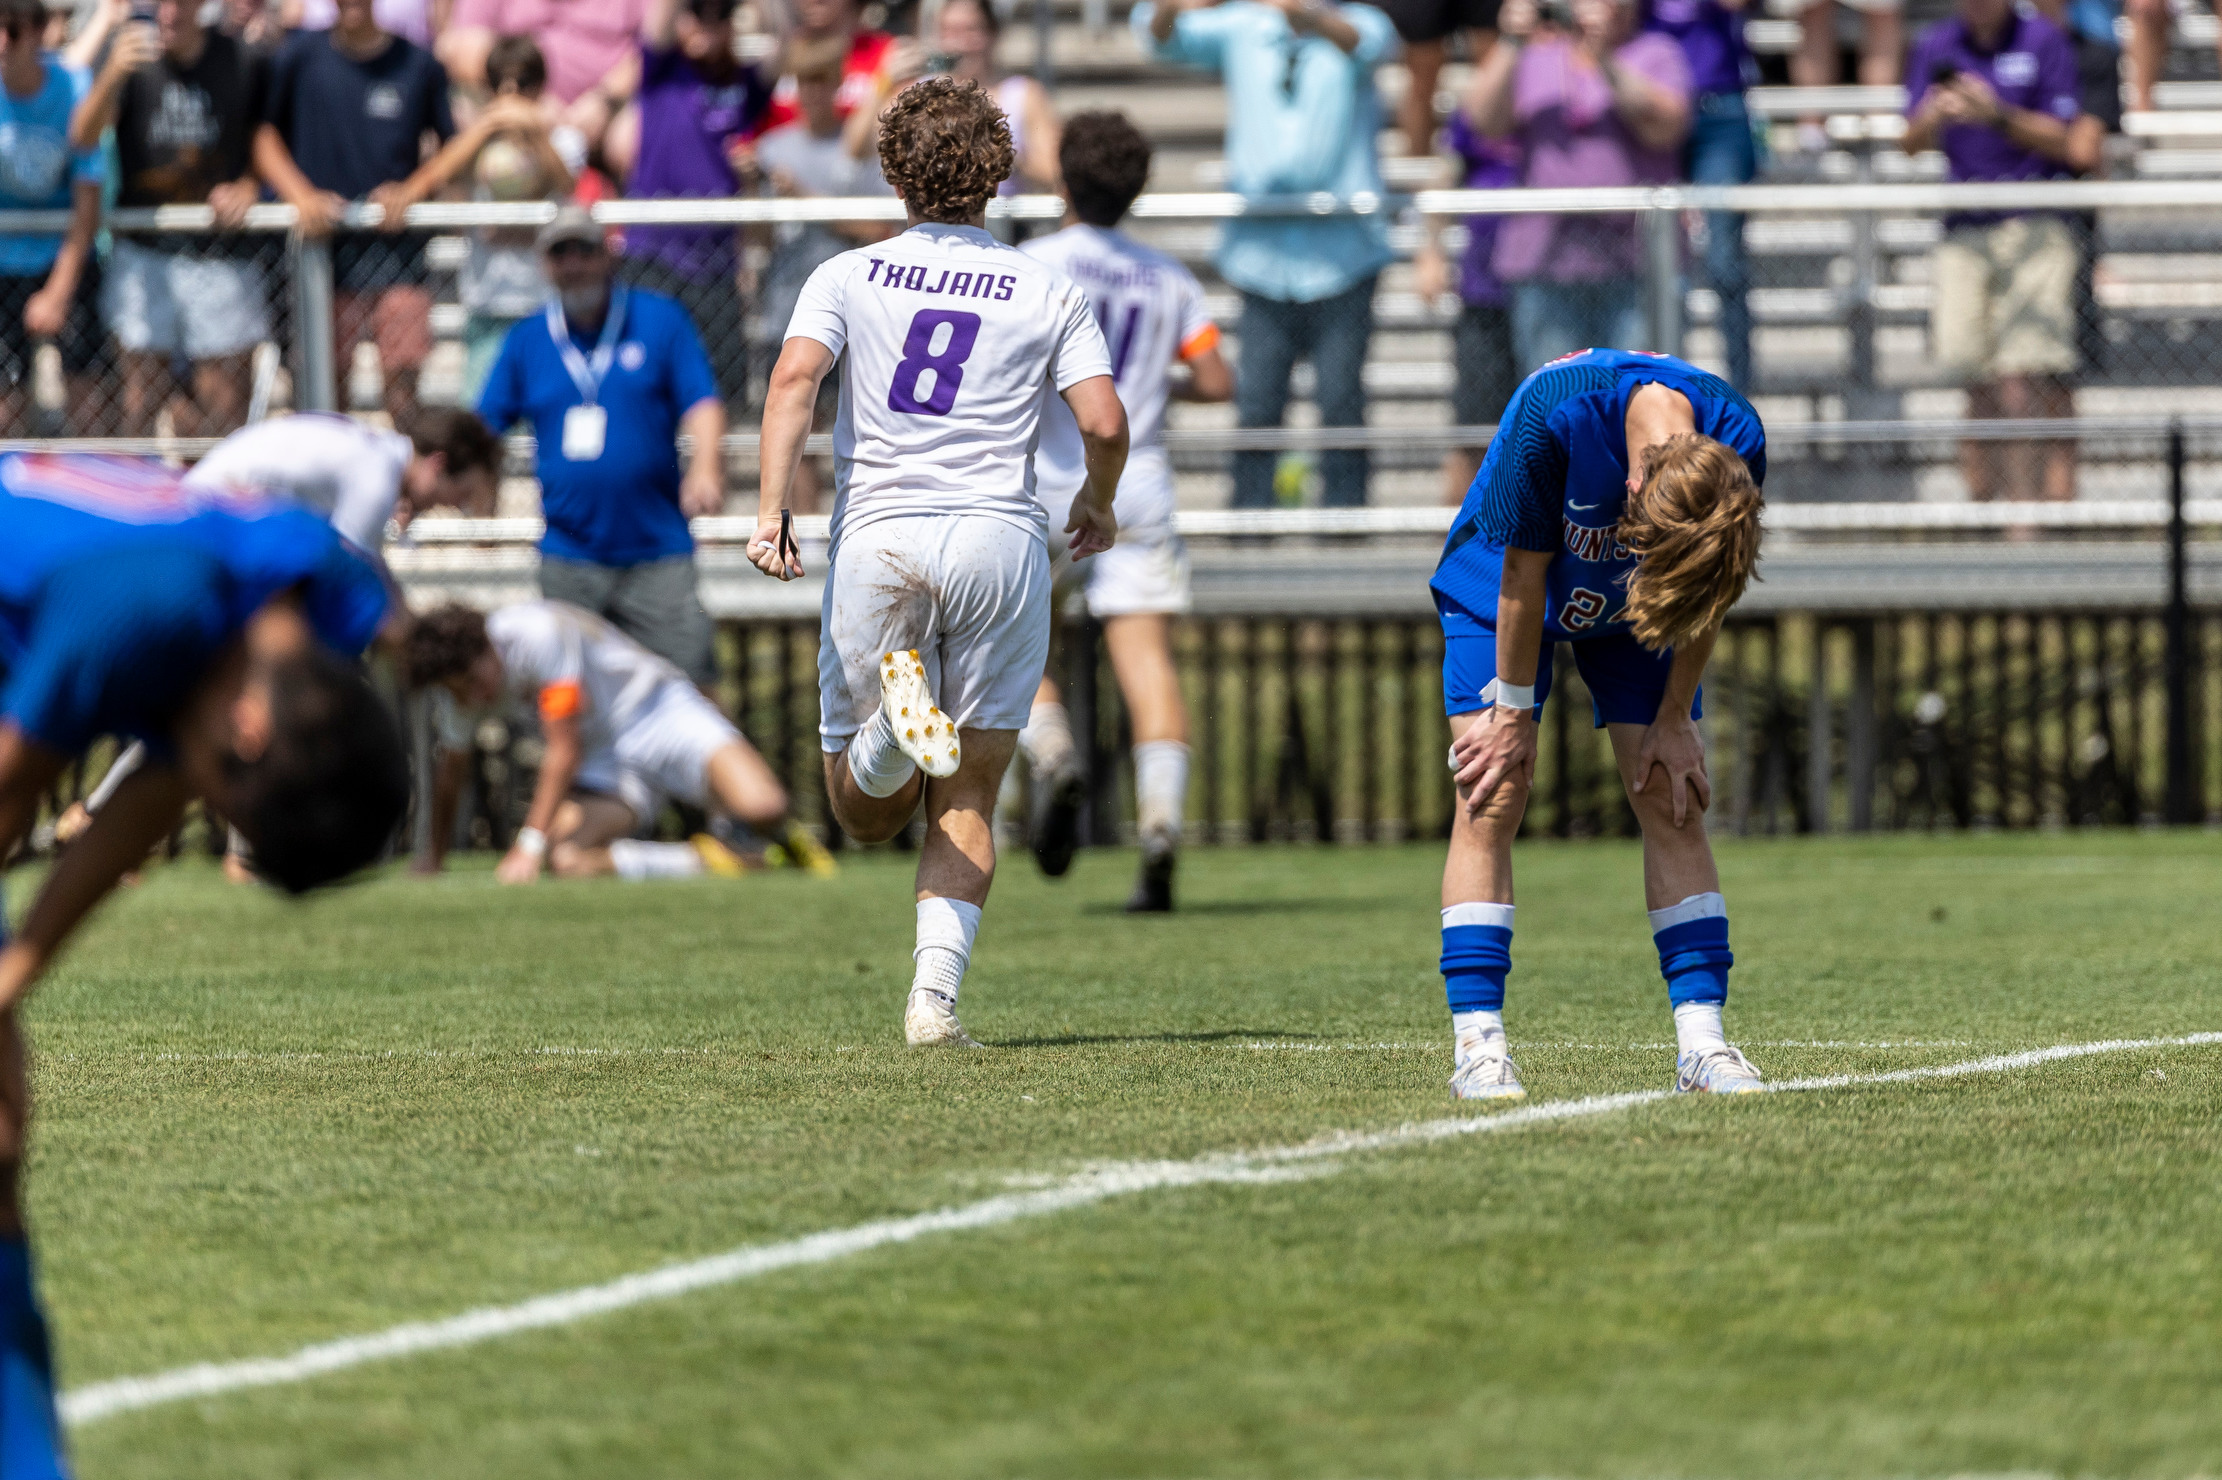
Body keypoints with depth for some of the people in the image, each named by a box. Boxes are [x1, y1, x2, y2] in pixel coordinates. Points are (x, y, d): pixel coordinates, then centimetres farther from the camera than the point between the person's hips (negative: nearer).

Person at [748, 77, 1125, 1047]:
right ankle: (934, 993, -8)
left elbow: (795, 376, -9)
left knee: (866, 813, 9)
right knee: (967, 804, 9)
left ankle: (896, 707, -24)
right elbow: (1103, 422, -1)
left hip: (877, 539, 0)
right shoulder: (1049, 294, 8)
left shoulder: (849, 277, 8)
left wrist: (771, 505, -16)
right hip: (1000, 540, 0)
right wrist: (1097, 505, 19)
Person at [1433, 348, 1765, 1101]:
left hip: (1636, 613, 3)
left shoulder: (1737, 444, -31)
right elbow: (1523, 573, -25)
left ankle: (1700, 1038, -5)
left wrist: (1673, 721, -7)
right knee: (1490, 800, -13)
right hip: (1497, 592, -3)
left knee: (1671, 800, -7)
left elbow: (1706, 589, -12)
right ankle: (1477, 1043, -12)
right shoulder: (1551, 413, -40)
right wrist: (1513, 713, -16)